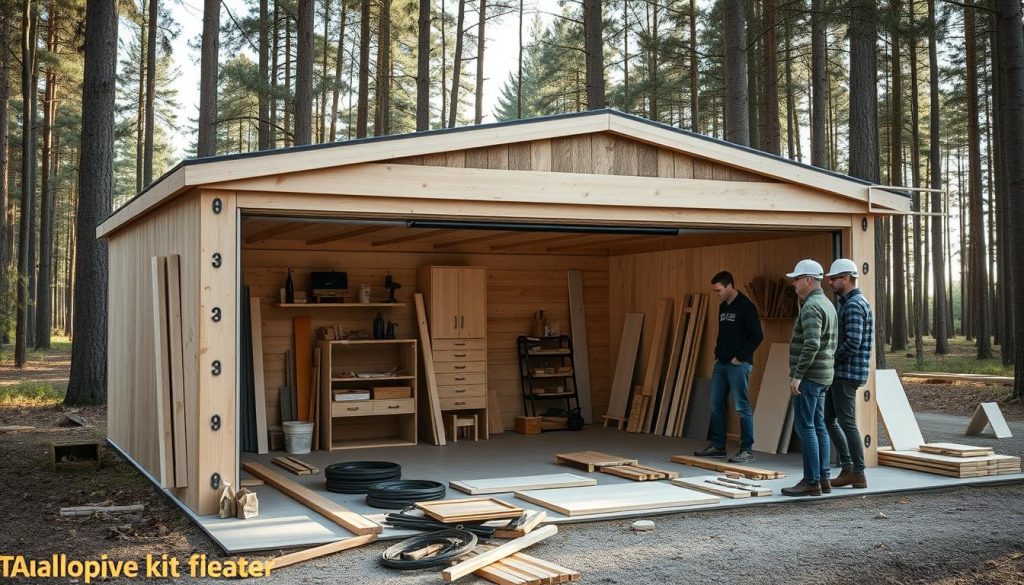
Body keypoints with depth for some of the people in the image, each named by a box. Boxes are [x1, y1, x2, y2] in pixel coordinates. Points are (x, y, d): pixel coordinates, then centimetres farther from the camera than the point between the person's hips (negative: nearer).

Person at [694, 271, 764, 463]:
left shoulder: (746, 307, -12)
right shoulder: (723, 307, 14)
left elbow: (757, 336, -16)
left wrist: (740, 357, -15)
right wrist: (718, 354, 11)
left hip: (738, 365, -9)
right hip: (721, 364, 9)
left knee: (742, 407, -5)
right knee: (716, 405, 10)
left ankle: (747, 450, 1)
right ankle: (718, 446, 20)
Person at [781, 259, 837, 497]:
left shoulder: (811, 307, -16)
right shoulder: (827, 304, 16)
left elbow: (811, 345, -26)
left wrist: (797, 375, -22)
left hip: (809, 376, -10)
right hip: (823, 376, 10)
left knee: (805, 426, -8)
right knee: (818, 426, 11)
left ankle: (811, 481, -7)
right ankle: (823, 478, 14)